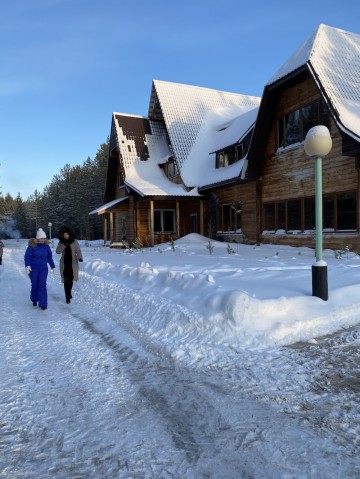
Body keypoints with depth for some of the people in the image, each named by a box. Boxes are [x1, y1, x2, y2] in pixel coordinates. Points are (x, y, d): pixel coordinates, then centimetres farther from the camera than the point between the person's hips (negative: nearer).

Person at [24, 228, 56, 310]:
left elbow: (50, 258, 10)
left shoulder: (46, 246, 1)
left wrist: (53, 267, 13)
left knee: (42, 286, -6)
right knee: (34, 285, 10)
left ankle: (43, 304, -4)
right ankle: (34, 300, 34)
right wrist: (27, 266, -24)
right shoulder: (32, 246, -10)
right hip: (33, 269, -1)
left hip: (43, 269, 2)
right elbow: (27, 256, -11)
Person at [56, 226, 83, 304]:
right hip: (64, 264, 0)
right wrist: (64, 245, -18)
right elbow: (58, 251, -4)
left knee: (71, 279, 6)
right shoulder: (61, 242, 5)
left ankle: (69, 292, 34)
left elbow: (78, 251, -7)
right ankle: (68, 297, 1)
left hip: (73, 264, 0)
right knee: (66, 281, -6)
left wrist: (80, 257, -27)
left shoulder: (74, 242, -1)